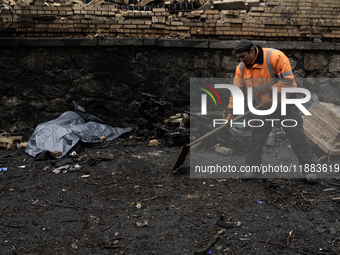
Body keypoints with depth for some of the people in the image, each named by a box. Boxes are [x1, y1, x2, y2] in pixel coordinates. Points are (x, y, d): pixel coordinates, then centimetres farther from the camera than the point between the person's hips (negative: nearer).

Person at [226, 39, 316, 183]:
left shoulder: (275, 57, -23)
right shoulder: (241, 68, -5)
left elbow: (287, 79, -25)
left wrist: (271, 96, -28)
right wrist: (231, 111, -9)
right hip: (264, 108, 5)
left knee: (297, 135, -3)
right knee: (256, 137, 4)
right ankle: (252, 166, 18)